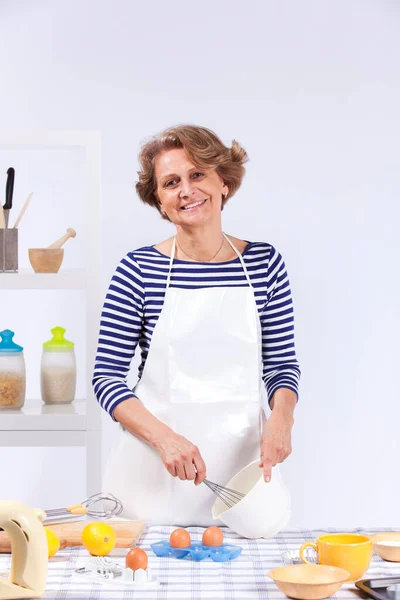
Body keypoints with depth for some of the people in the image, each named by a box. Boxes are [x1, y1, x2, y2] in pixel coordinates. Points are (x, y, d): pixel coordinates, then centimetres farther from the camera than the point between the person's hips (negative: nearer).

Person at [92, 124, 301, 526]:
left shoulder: (264, 262, 2)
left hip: (241, 459, 2)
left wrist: (281, 416, -12)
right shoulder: (139, 269, -5)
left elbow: (281, 364, 8)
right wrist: (165, 437, -18)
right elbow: (107, 377, -4)